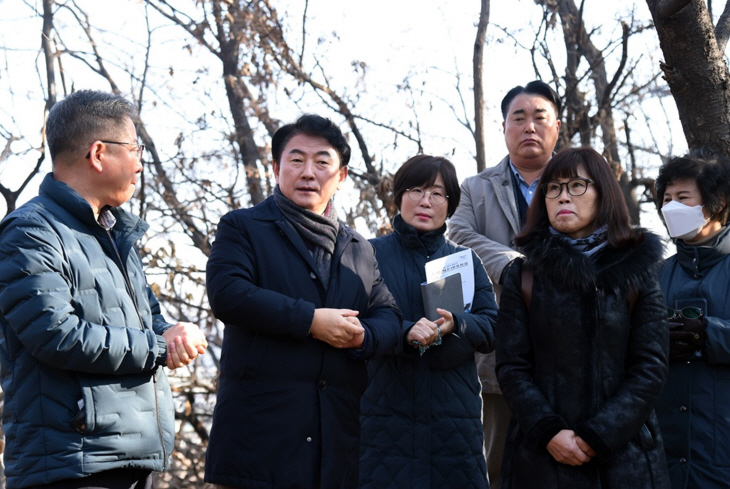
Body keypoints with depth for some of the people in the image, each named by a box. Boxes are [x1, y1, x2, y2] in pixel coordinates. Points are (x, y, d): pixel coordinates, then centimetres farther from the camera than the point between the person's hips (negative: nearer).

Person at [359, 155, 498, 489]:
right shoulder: (371, 254, 7)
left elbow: (492, 329, 6)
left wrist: (456, 324, -16)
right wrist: (405, 333, -23)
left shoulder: (465, 260, 16)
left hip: (454, 419, 3)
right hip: (388, 416, -2)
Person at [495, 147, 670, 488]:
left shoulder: (637, 271, 3)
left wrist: (598, 435, -11)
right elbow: (511, 367, 0)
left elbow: (651, 367, -2)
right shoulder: (523, 276, 5)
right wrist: (549, 431, -14)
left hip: (624, 452, 0)